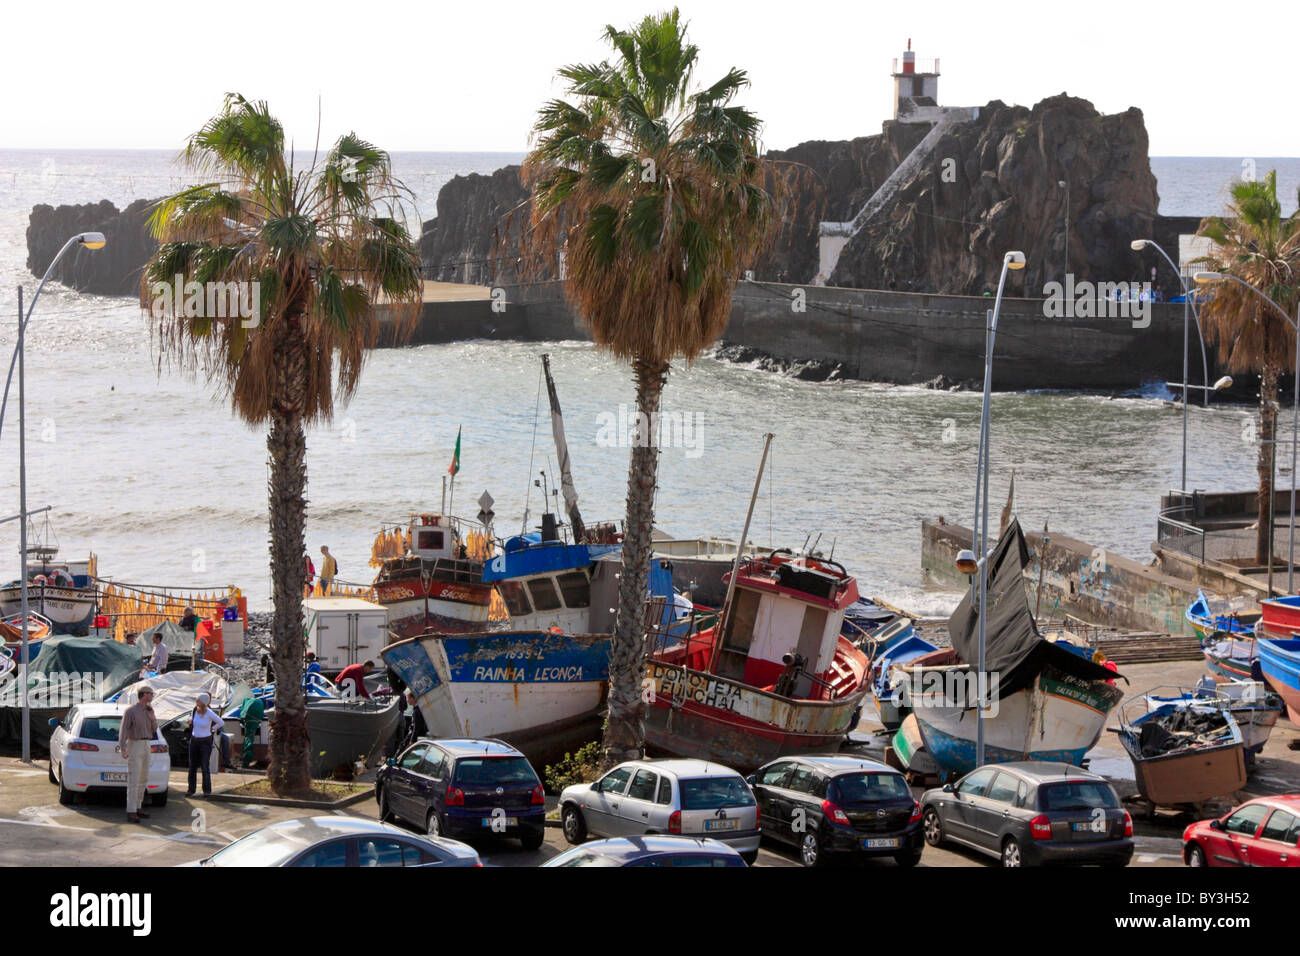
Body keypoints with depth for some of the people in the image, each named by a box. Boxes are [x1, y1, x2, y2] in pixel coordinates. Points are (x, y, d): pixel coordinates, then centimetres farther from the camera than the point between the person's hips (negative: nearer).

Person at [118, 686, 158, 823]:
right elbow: (123, 730, -15)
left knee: (143, 779, 13)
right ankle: (131, 813, -15)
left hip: (146, 745, 8)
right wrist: (123, 749, -24)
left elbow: (154, 729, 15)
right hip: (134, 745, -8)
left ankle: (137, 807, 24)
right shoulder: (131, 710, -12)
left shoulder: (149, 710, 11)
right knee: (133, 779, -12)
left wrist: (152, 718, -5)